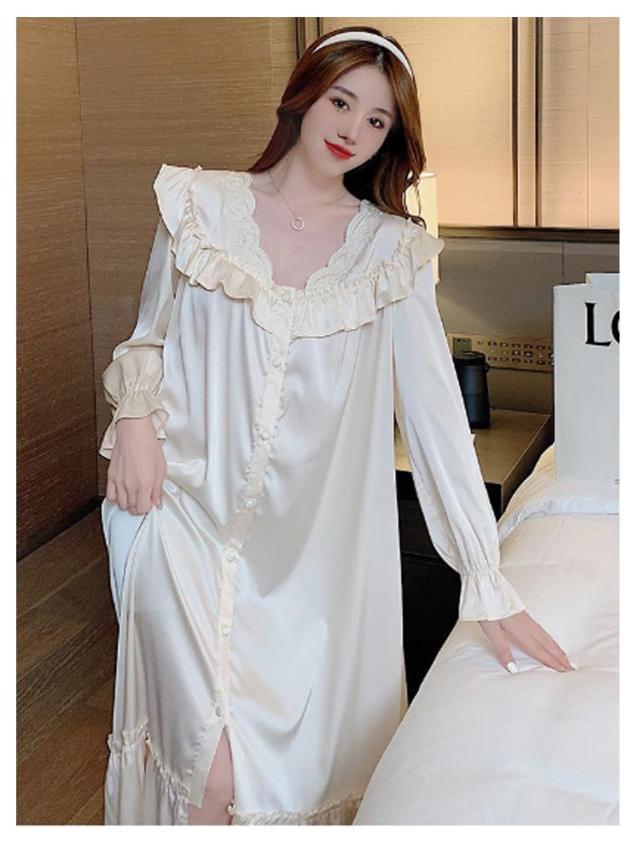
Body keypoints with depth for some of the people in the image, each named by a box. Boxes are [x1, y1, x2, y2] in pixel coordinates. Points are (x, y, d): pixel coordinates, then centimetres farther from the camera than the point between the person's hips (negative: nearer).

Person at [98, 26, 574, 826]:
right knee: (214, 772, -8)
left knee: (308, 766, 4)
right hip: (190, 518, 0)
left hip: (313, 544, 1)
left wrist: (491, 586, -14)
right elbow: (150, 337, 12)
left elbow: (435, 410, -8)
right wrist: (136, 419, -9)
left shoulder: (393, 250, -2)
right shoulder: (203, 204, 0)